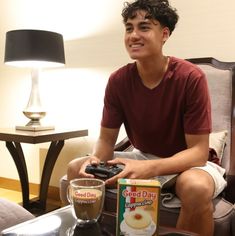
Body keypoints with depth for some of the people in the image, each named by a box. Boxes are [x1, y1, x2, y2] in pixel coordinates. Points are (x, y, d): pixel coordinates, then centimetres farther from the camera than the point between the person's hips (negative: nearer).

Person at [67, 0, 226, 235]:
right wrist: (95, 159, -28)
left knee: (196, 186, -38)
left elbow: (199, 151, -22)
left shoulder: (191, 78, -22)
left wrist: (149, 169, -38)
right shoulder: (118, 81, -10)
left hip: (187, 162, -3)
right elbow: (106, 139, -4)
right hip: (143, 158, 4)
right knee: (77, 169, -10)